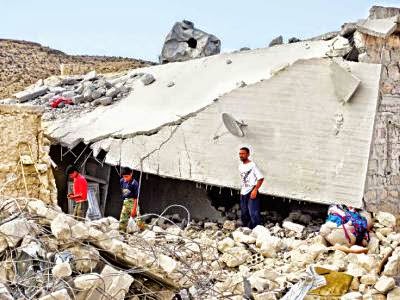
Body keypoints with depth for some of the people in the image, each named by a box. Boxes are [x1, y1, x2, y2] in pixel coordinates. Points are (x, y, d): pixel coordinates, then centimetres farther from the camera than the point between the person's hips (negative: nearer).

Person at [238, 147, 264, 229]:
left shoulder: (252, 165, -13)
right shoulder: (240, 166, 10)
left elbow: (261, 178, -15)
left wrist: (255, 190, -19)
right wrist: (242, 190, 14)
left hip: (251, 193, -8)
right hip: (243, 193, 8)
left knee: (253, 214, -12)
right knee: (244, 214, 14)